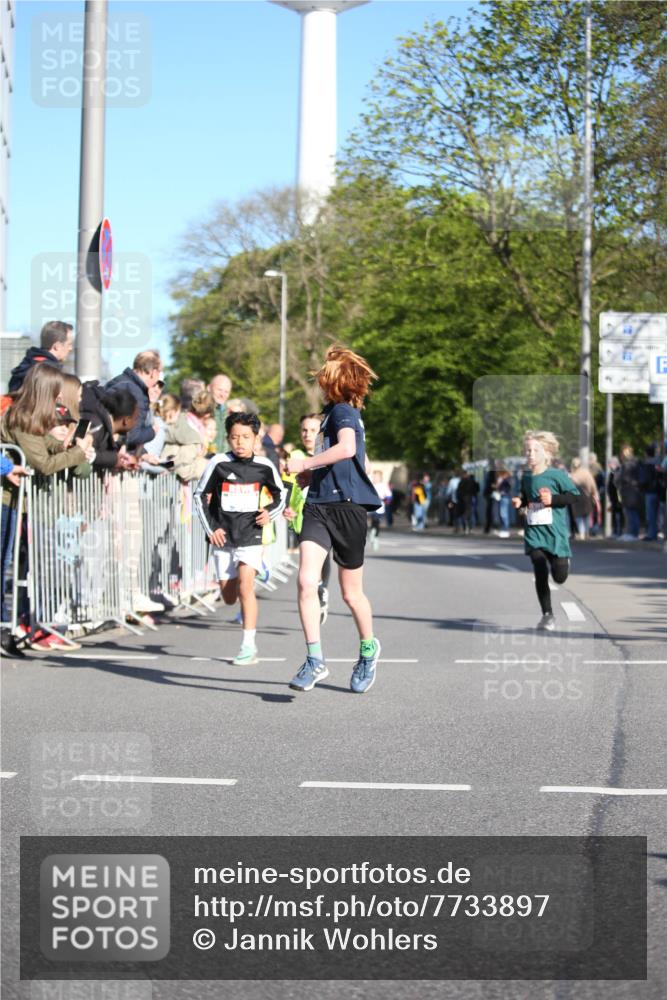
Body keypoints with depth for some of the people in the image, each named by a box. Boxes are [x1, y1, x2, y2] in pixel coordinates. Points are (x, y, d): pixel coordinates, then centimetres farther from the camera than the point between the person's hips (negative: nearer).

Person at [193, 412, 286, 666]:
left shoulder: (264, 466, -3)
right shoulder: (218, 463, -6)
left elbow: (280, 494, 13)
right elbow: (200, 496, 3)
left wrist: (270, 512, -6)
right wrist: (210, 529, -3)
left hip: (250, 535, -2)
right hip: (223, 536, 2)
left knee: (245, 585, -20)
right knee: (228, 598, 8)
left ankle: (249, 646, -15)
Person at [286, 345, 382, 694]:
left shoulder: (343, 410, -8)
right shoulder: (333, 411, 19)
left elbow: (347, 448, -29)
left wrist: (305, 463, -20)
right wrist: (310, 475, 27)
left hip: (347, 507, -7)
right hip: (319, 506, 7)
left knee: (351, 593, 8)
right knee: (306, 581, -13)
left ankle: (368, 649, 32)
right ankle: (315, 660, -12)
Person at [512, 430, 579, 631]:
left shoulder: (557, 475, -8)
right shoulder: (526, 477, 8)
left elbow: (573, 495, -7)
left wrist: (553, 499, -18)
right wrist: (519, 503, 3)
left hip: (555, 531, -3)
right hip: (534, 533, 3)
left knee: (559, 577, 0)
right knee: (540, 574, -8)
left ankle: (563, 561, 38)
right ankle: (547, 615, 0)